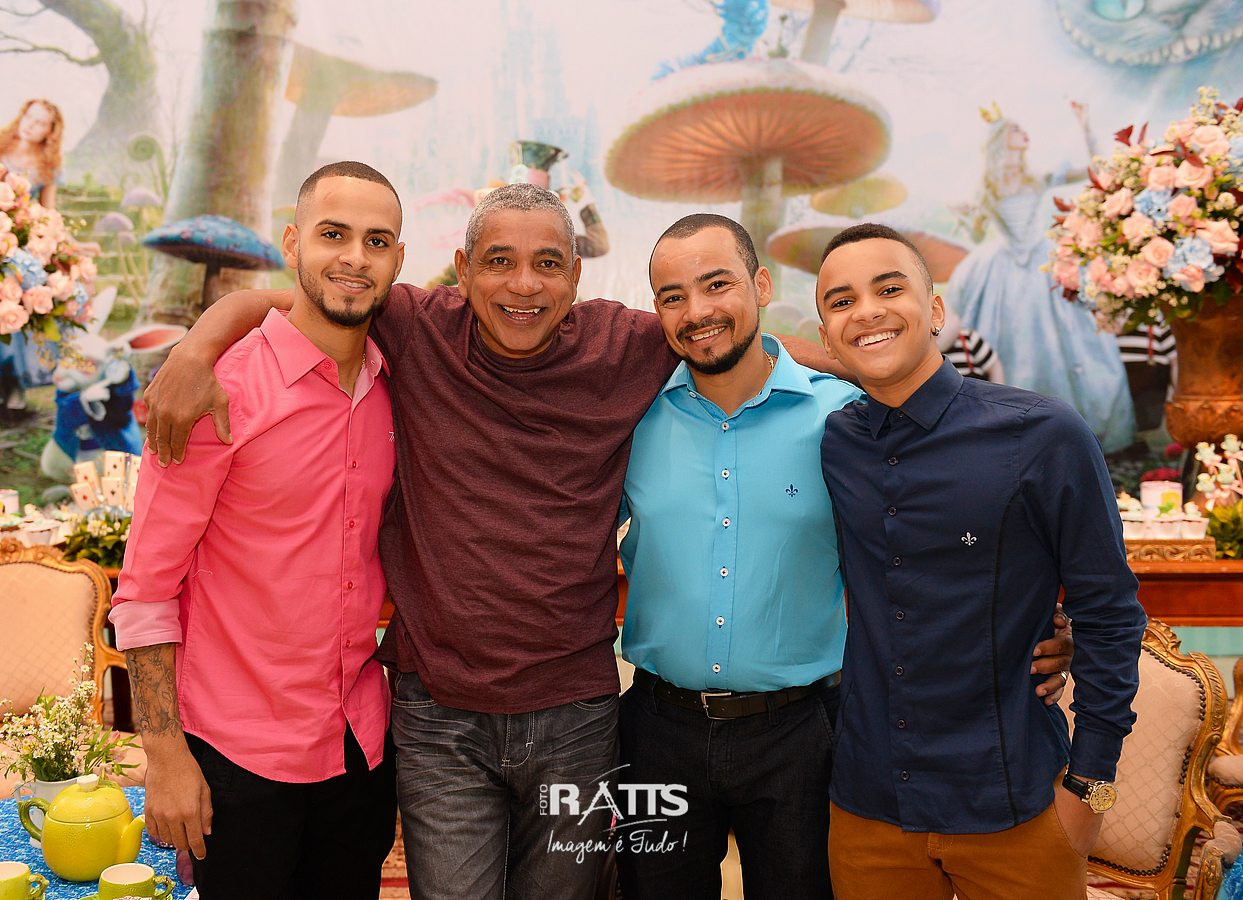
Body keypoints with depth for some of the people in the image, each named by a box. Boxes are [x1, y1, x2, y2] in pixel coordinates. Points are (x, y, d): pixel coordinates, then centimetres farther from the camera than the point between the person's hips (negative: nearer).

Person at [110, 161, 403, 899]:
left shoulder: (394, 388, 2)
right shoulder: (220, 390, -15)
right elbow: (146, 588, -11)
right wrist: (165, 755, -12)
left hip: (363, 744, 5)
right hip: (239, 755, -5)